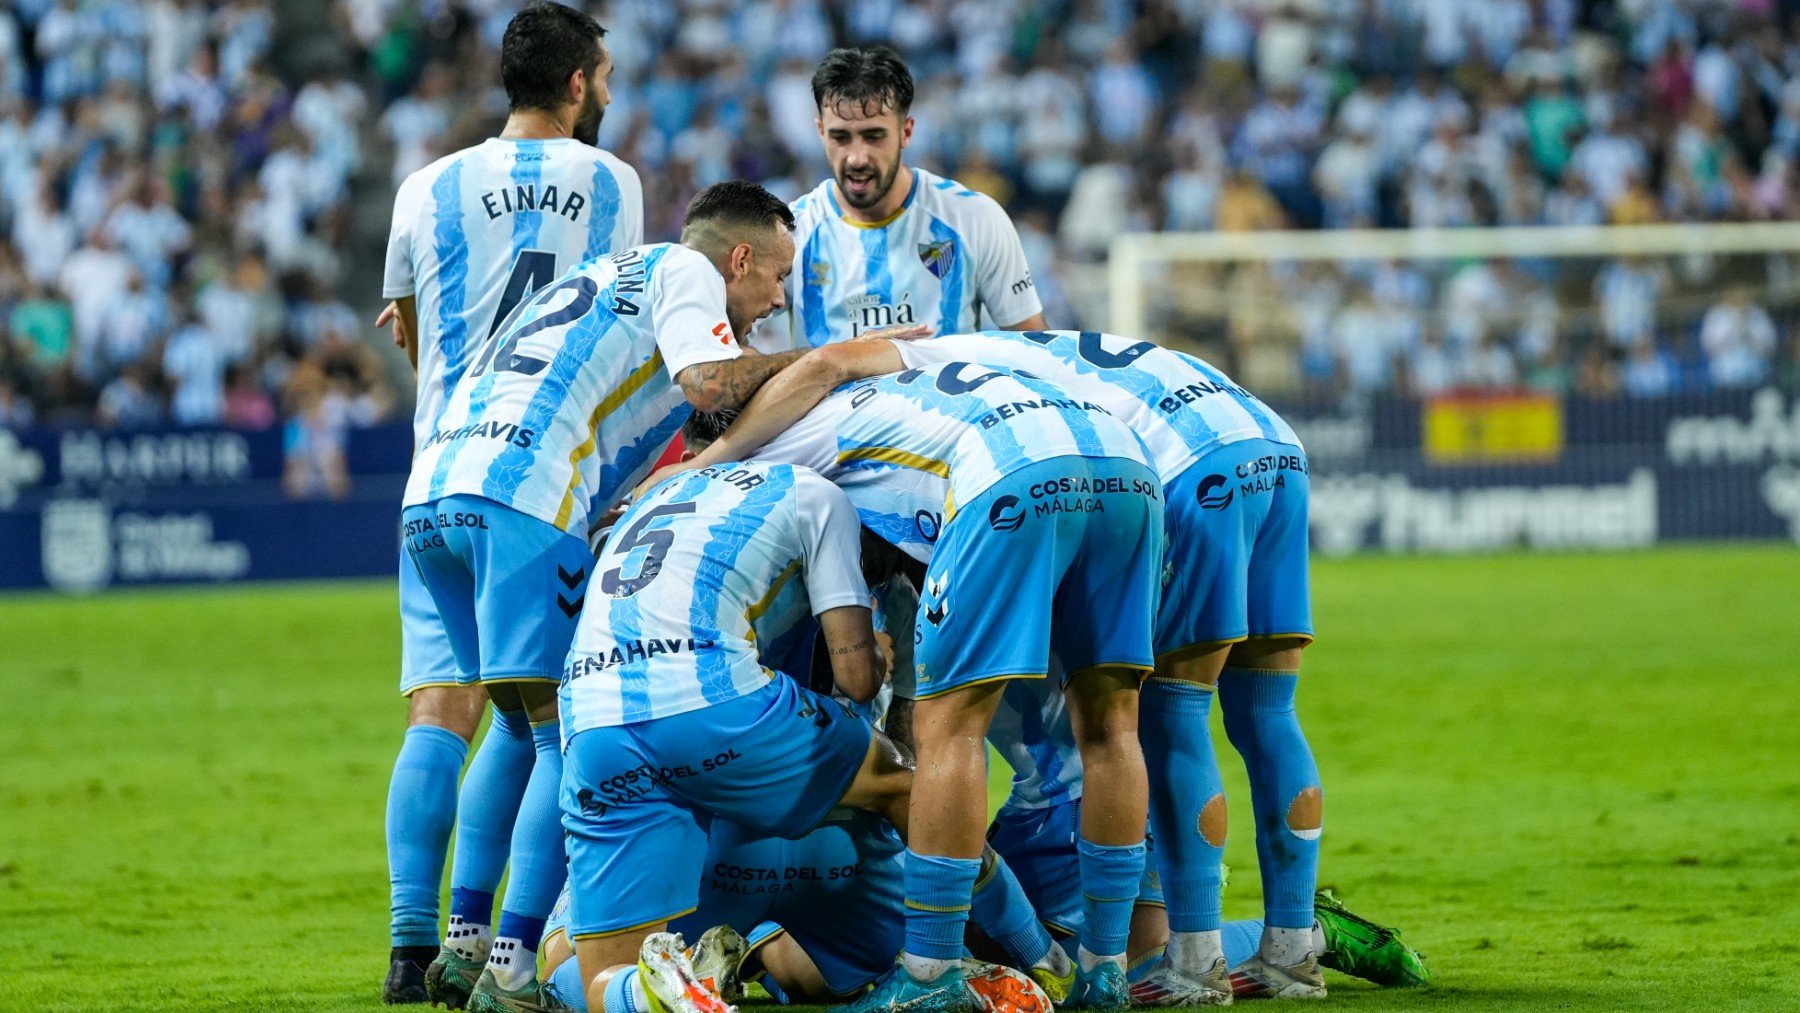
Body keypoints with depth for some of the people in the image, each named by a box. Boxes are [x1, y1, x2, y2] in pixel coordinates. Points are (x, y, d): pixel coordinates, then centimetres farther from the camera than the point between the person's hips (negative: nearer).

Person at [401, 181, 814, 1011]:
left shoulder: (607, 278, 35)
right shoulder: (686, 271, 10)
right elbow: (709, 382, -9)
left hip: (431, 491, 9)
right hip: (523, 495, -9)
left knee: (523, 724, 20)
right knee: (570, 733, -7)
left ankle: (464, 944, 15)